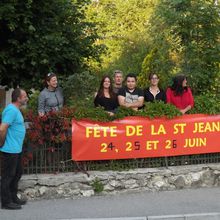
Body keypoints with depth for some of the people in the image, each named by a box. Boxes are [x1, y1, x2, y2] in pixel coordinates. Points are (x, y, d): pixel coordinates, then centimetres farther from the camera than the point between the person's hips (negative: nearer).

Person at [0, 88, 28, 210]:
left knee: (17, 173, 18)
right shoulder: (11, 110, -19)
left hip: (16, 149, 10)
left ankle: (13, 198, 29)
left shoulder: (15, 109, 13)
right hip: (10, 150, -10)